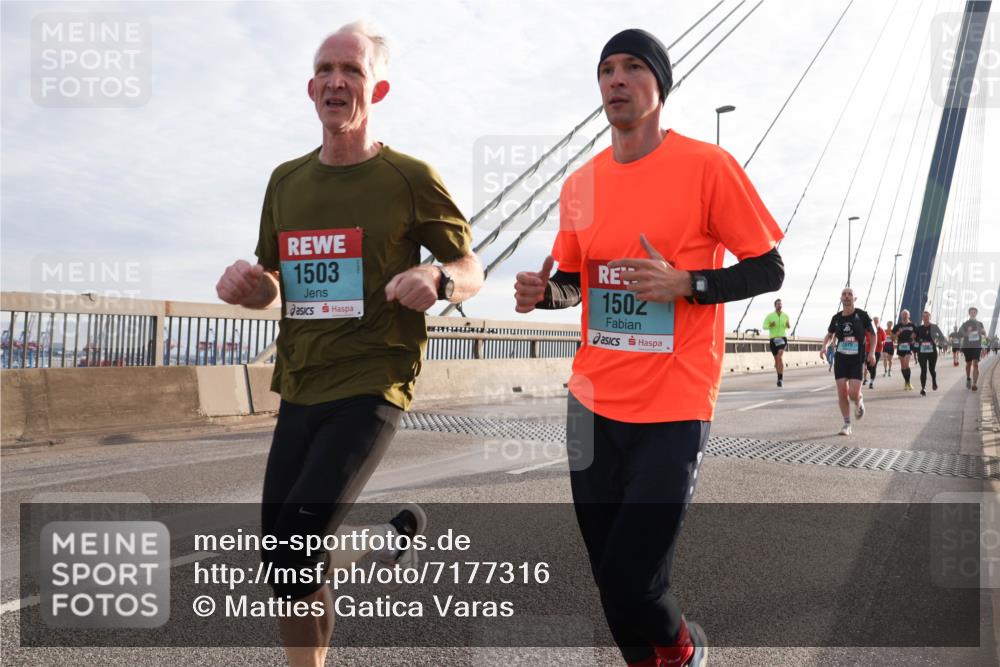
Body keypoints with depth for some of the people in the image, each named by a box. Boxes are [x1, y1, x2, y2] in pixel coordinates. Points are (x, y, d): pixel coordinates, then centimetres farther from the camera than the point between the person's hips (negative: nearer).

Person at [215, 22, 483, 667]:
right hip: (298, 389, 6)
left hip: (370, 388, -5)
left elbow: (472, 270, 2)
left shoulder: (411, 178, -4)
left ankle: (390, 539, 17)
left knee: (296, 550, -14)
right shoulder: (287, 180, 11)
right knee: (288, 563, 10)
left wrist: (437, 281, -20)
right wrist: (249, 285, -5)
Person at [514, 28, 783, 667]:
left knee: (632, 580, -6)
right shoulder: (580, 183, 7)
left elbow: (768, 271, -4)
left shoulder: (707, 165, -7)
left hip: (673, 409, -5)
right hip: (593, 402, 5)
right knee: (609, 573, 13)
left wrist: (685, 283, -19)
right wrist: (543, 290, -4)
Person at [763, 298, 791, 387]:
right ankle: (779, 377, 29)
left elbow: (789, 327, 18)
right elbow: (764, 326, -3)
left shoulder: (785, 315, 6)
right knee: (776, 359, 9)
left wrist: (788, 325, -6)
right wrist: (770, 325, -24)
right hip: (773, 339, 1)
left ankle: (780, 378, -21)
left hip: (782, 339, -1)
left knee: (780, 357, -22)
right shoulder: (770, 315, 0)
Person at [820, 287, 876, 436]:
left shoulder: (861, 315, -4)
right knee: (842, 393, -3)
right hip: (840, 358, 3)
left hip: (857, 359, -3)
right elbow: (829, 334, 21)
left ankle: (859, 402, 25)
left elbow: (872, 334, 6)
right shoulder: (836, 318, 4)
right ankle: (847, 424, 11)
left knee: (854, 394, -13)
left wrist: (871, 352, -5)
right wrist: (824, 346, 2)